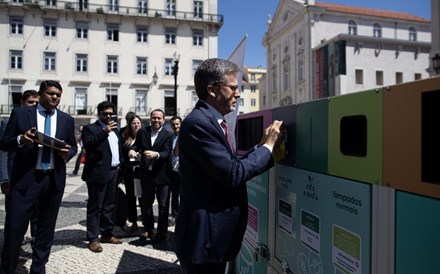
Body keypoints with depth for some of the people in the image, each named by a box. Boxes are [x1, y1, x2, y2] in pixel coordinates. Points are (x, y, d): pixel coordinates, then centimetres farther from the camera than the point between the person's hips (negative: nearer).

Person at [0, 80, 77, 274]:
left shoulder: (67, 120, 9)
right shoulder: (20, 113, 3)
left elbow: (73, 147, 14)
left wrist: (67, 153, -9)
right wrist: (20, 139, -18)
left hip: (54, 180, 3)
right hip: (25, 178, -2)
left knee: (46, 228, 12)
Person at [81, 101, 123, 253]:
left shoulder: (114, 129, 17)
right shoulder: (90, 128, -4)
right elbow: (88, 145, -21)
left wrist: (120, 167, 13)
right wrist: (104, 132, -30)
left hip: (113, 172, 7)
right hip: (98, 173, -7)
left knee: (109, 205, 14)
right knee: (95, 207, 0)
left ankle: (107, 233, 26)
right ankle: (93, 238, 7)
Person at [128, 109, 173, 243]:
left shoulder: (168, 135, -8)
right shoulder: (142, 131, 4)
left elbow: (166, 153, -18)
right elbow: (136, 144, 9)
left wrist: (156, 154, -39)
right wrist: (132, 150, -14)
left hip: (162, 175, -4)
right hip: (147, 173, 4)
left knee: (163, 205, 5)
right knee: (145, 202, 16)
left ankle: (162, 233, 20)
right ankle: (148, 229, 35)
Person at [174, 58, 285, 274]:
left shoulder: (210, 121, 10)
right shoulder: (199, 123, -21)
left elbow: (229, 167, 9)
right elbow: (233, 175, -25)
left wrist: (262, 145, 6)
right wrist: (268, 145, -13)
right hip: (204, 235, -10)